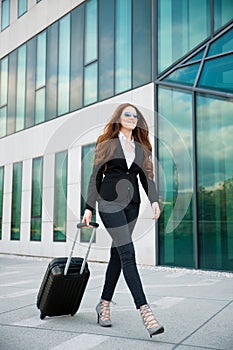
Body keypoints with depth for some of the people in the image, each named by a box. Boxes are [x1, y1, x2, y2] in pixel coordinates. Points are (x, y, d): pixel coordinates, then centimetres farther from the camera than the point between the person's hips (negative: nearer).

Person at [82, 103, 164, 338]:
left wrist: (154, 200, -9)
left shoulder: (141, 148, 15)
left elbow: (146, 177, 8)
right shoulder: (107, 144, 5)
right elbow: (96, 176, 4)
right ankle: (145, 311, -17)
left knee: (117, 254, 9)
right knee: (127, 254, -14)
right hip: (109, 201, -5)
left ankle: (104, 304, 24)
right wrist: (89, 208, -1)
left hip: (131, 203, 5)